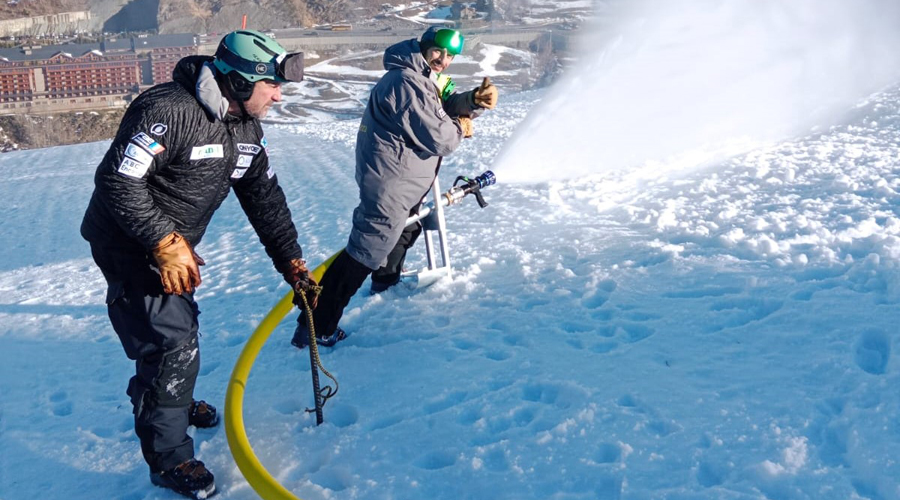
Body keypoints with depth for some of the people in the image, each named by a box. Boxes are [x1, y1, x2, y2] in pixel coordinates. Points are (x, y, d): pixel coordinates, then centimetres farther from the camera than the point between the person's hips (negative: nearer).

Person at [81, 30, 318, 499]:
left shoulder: (245, 129, 0)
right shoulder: (169, 110, -28)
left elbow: (265, 198, 5)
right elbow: (117, 180, -30)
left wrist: (291, 264, 1)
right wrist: (166, 245, -29)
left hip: (175, 247, 9)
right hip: (130, 246, -9)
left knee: (181, 326, 25)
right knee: (171, 344, -8)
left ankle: (177, 402, 53)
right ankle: (168, 458, 11)